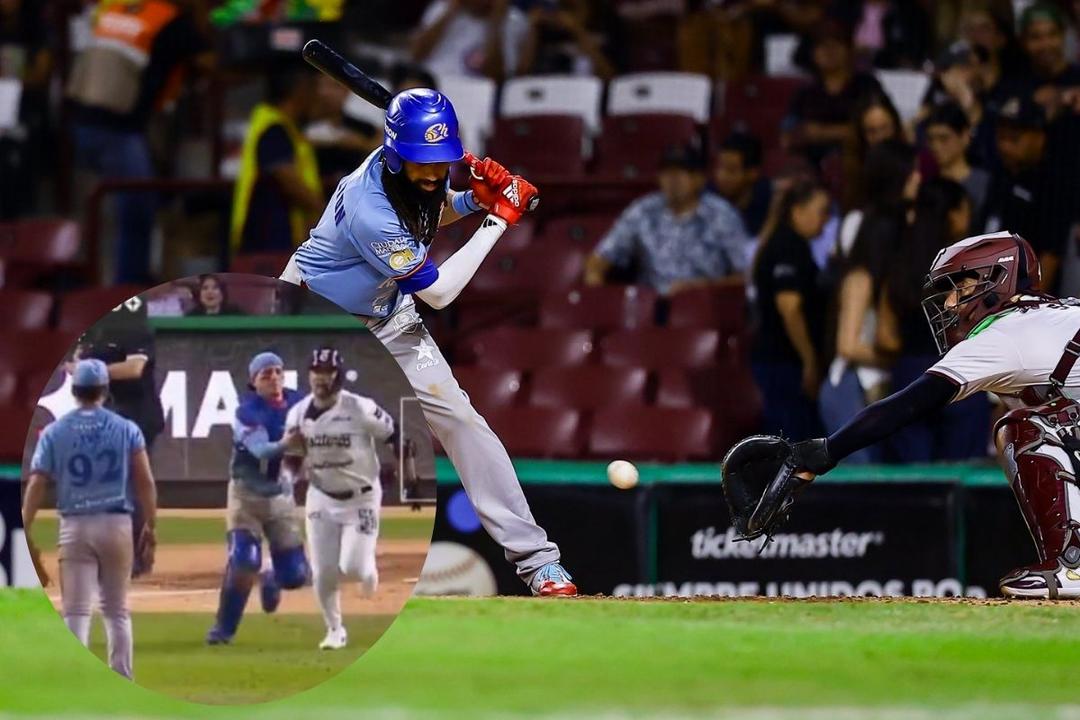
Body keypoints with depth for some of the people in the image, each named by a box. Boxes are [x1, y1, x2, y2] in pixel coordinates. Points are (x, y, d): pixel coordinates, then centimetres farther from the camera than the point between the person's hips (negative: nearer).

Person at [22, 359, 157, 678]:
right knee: (117, 609, 13)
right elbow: (145, 481, -3)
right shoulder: (126, 429, 2)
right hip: (117, 523, 1)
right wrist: (150, 527, 4)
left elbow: (36, 485, -6)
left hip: (75, 526, -1)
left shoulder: (55, 432, 0)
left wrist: (25, 534, -5)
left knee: (76, 612, -1)